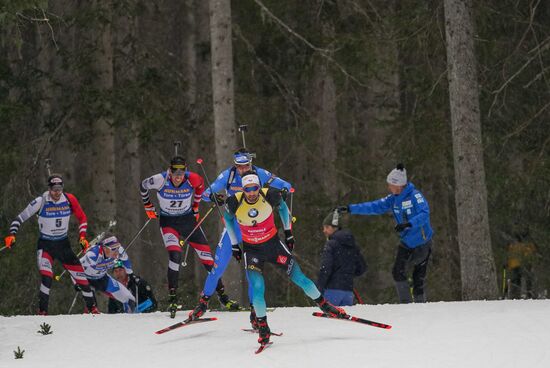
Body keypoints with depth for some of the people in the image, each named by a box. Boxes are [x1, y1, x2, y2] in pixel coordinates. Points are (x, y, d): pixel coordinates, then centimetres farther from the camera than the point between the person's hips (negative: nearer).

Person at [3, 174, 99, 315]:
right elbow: (20, 218, -12)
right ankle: (42, 312, -18)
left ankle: (91, 306, 25)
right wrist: (12, 234, -25)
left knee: (80, 274, 3)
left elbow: (82, 218, 8)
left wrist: (82, 237, -2)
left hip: (63, 244, 3)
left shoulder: (69, 200, -7)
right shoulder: (41, 202, -16)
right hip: (45, 245, -3)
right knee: (46, 277, -26)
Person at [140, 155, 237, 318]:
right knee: (175, 256, -24)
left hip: (188, 219, 3)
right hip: (168, 222, -3)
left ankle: (221, 294, 14)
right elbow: (143, 186, -2)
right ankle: (173, 299, -16)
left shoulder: (192, 179, -19)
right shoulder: (160, 180, -23)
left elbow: (200, 186, 7)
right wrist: (148, 207, 8)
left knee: (206, 254, 1)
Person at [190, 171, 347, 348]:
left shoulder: (270, 196, -21)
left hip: (274, 244, 1)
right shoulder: (235, 203, -21)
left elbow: (282, 207, 3)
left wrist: (288, 232, 8)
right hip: (252, 250, -1)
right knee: (257, 289, -16)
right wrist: (234, 245, 7)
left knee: (300, 279, -2)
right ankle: (263, 327, 2)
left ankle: (324, 305, 20)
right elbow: (227, 218, 2)